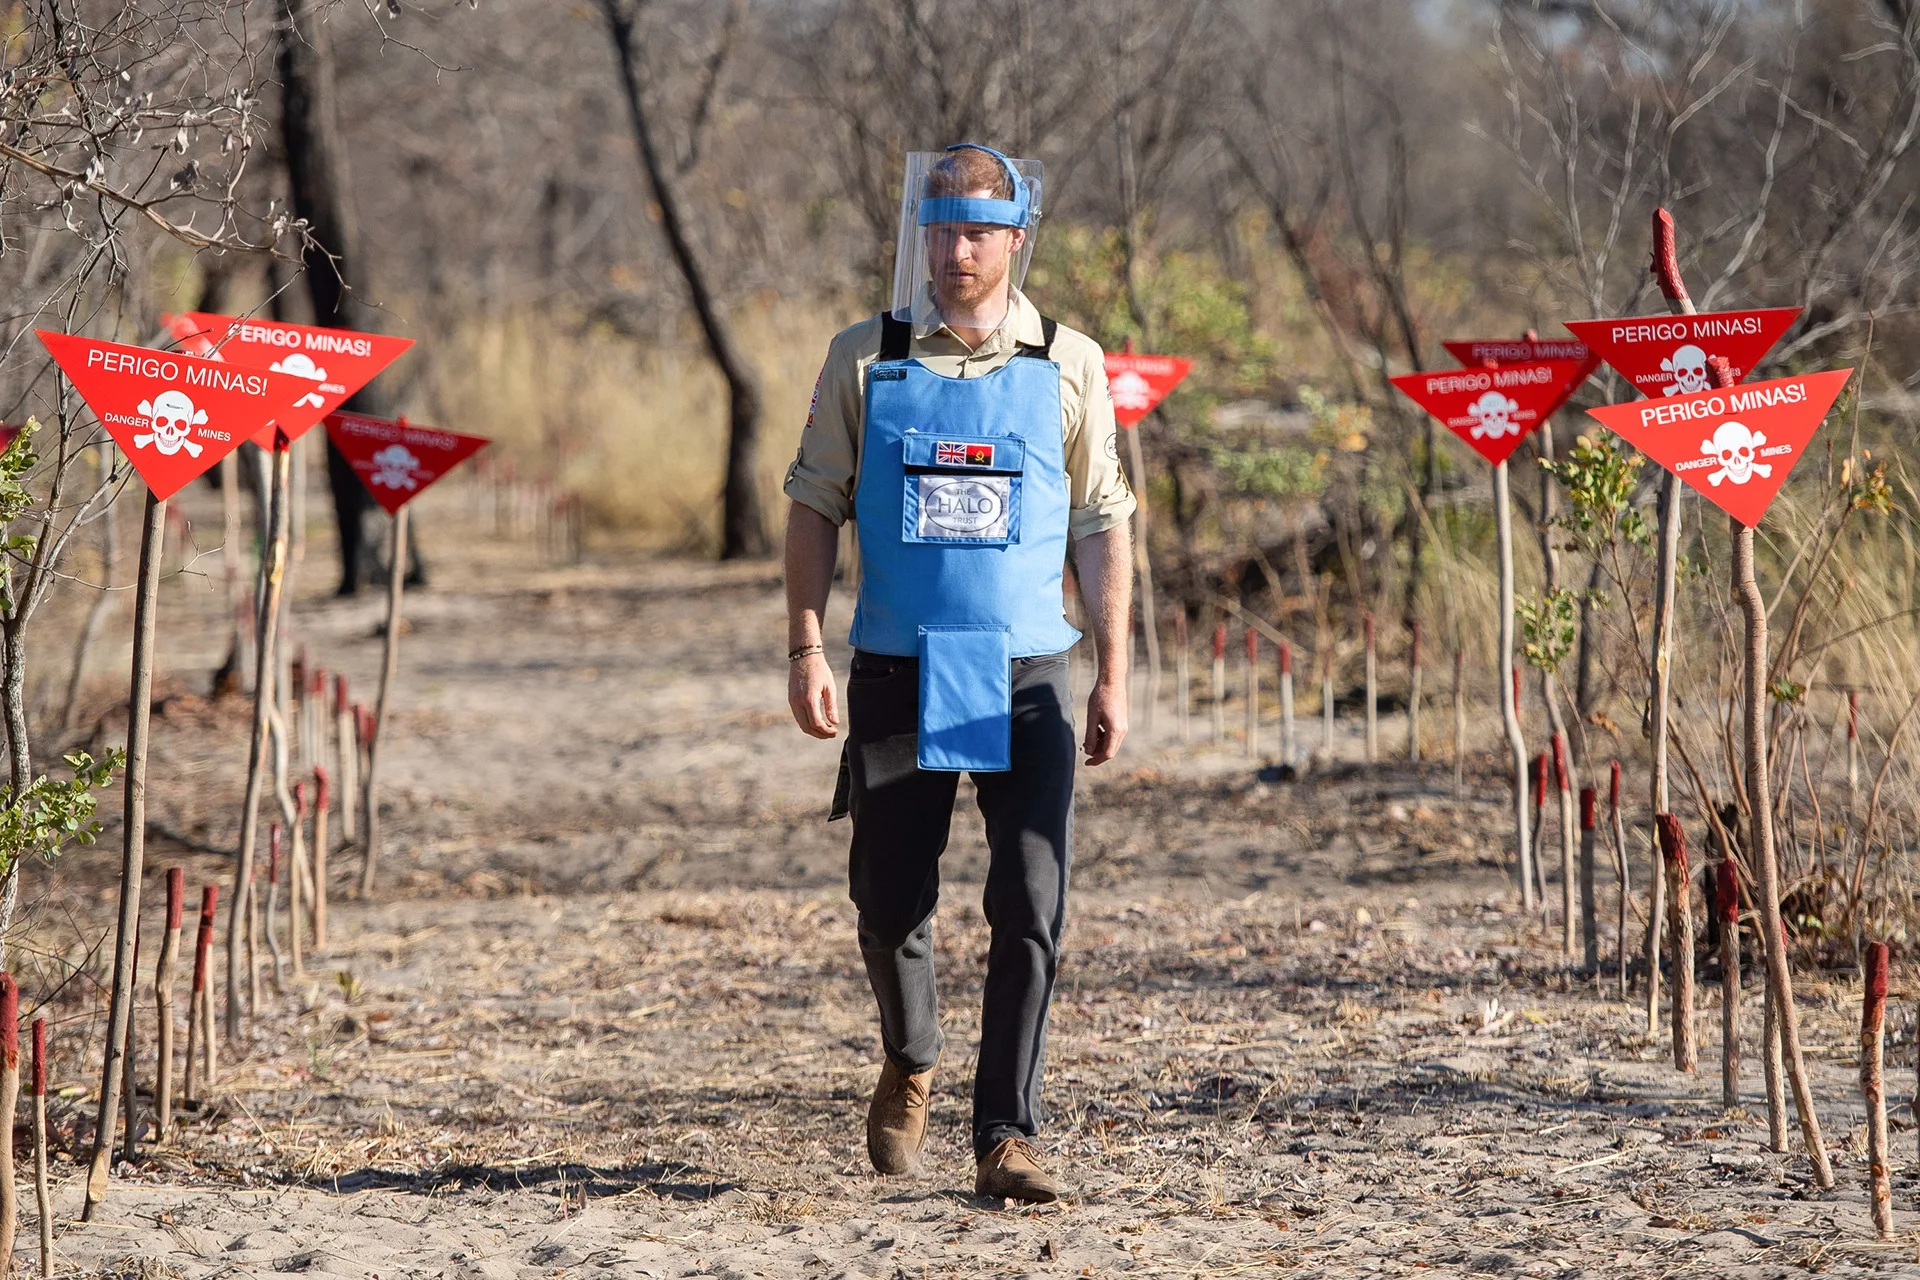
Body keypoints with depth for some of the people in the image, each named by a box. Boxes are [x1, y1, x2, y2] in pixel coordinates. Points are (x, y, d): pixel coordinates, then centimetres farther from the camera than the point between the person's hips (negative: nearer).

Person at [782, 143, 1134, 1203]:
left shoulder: (1069, 365, 4)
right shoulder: (864, 360, 4)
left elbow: (1101, 526, 7)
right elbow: (815, 507, 5)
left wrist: (1113, 675, 1)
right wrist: (805, 650, -5)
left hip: (1028, 679, 0)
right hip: (899, 674, 0)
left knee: (1031, 912, -8)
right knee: (890, 901, 5)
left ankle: (1005, 1140, -3)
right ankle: (910, 1063, 34)